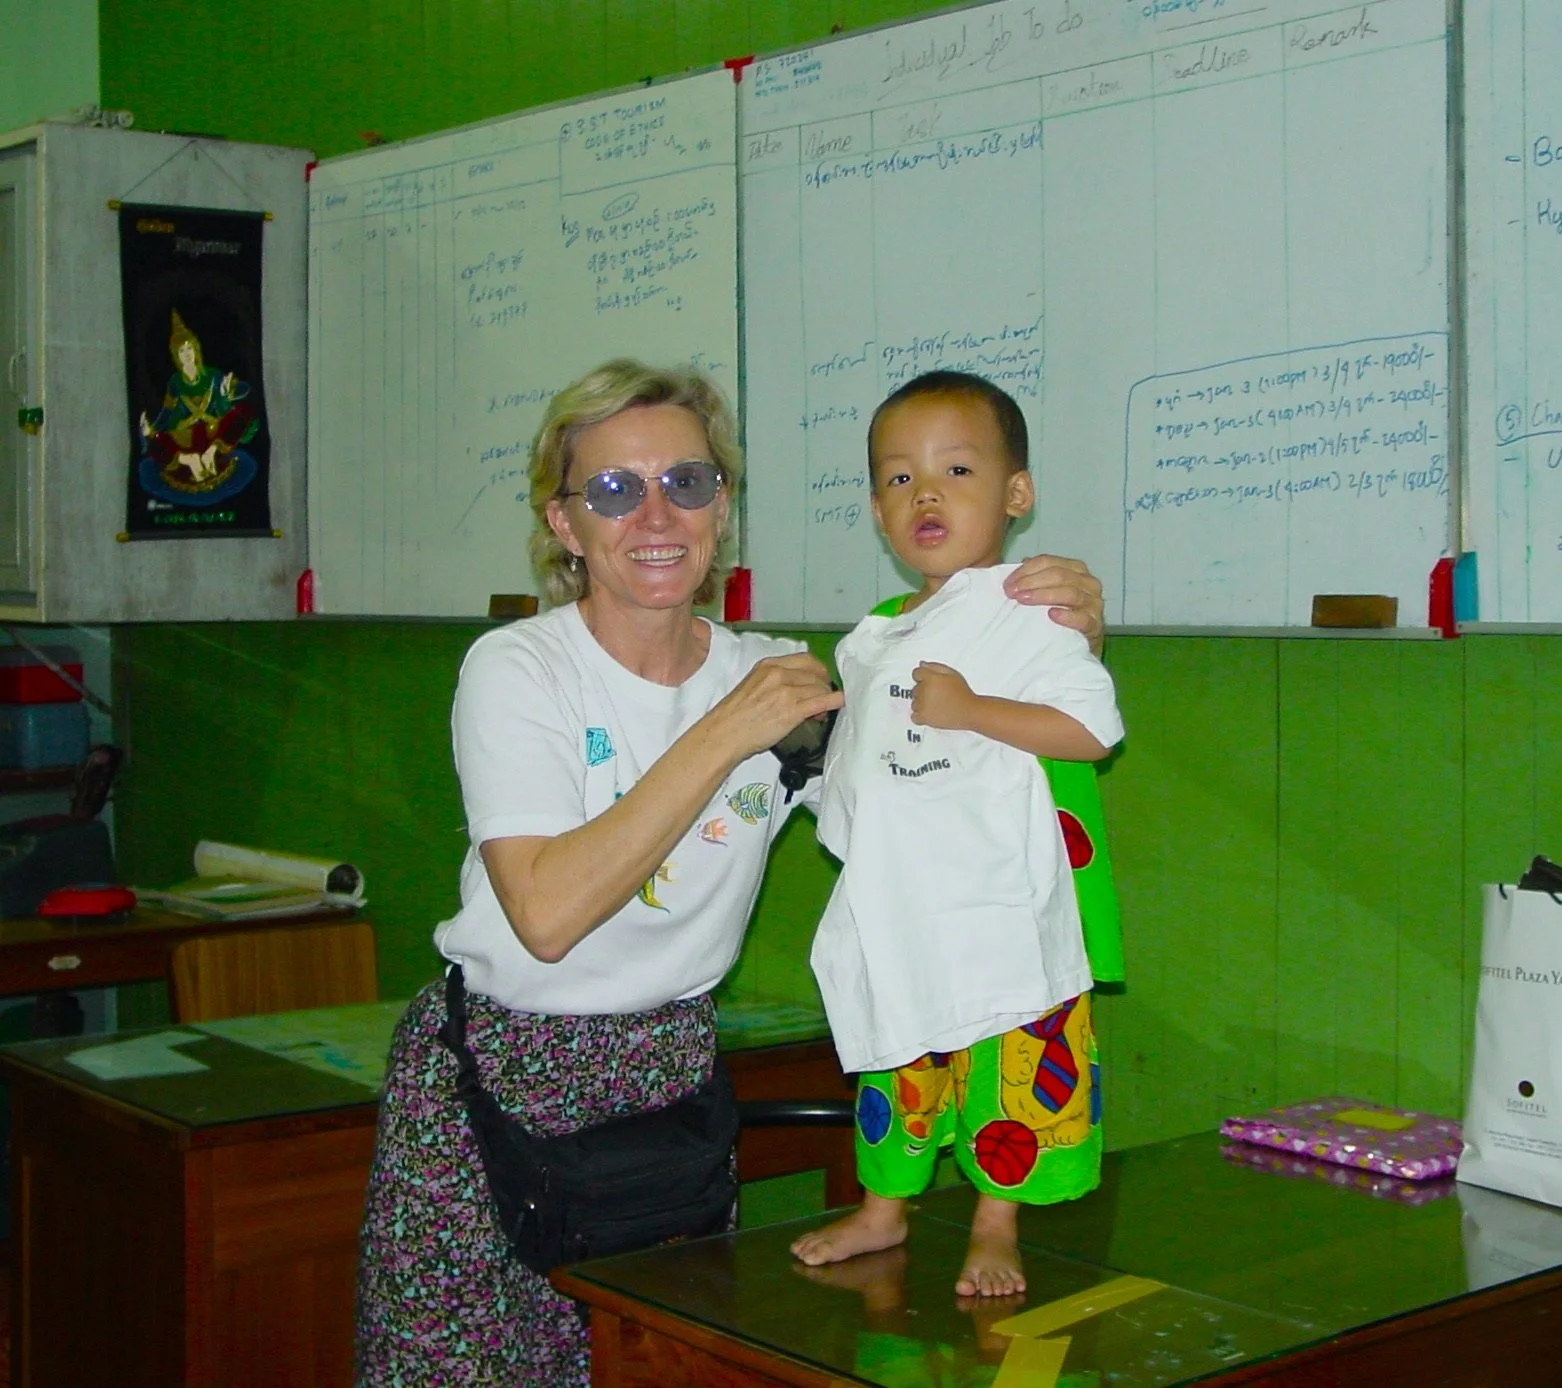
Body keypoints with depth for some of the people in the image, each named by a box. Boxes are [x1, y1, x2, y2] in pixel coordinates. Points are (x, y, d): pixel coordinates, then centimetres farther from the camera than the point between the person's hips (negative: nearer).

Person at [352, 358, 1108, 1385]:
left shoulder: (777, 676, 1)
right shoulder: (517, 670, -11)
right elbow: (547, 912, -24)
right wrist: (725, 737, -23)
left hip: (672, 1069, 4)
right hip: (497, 1071, -3)